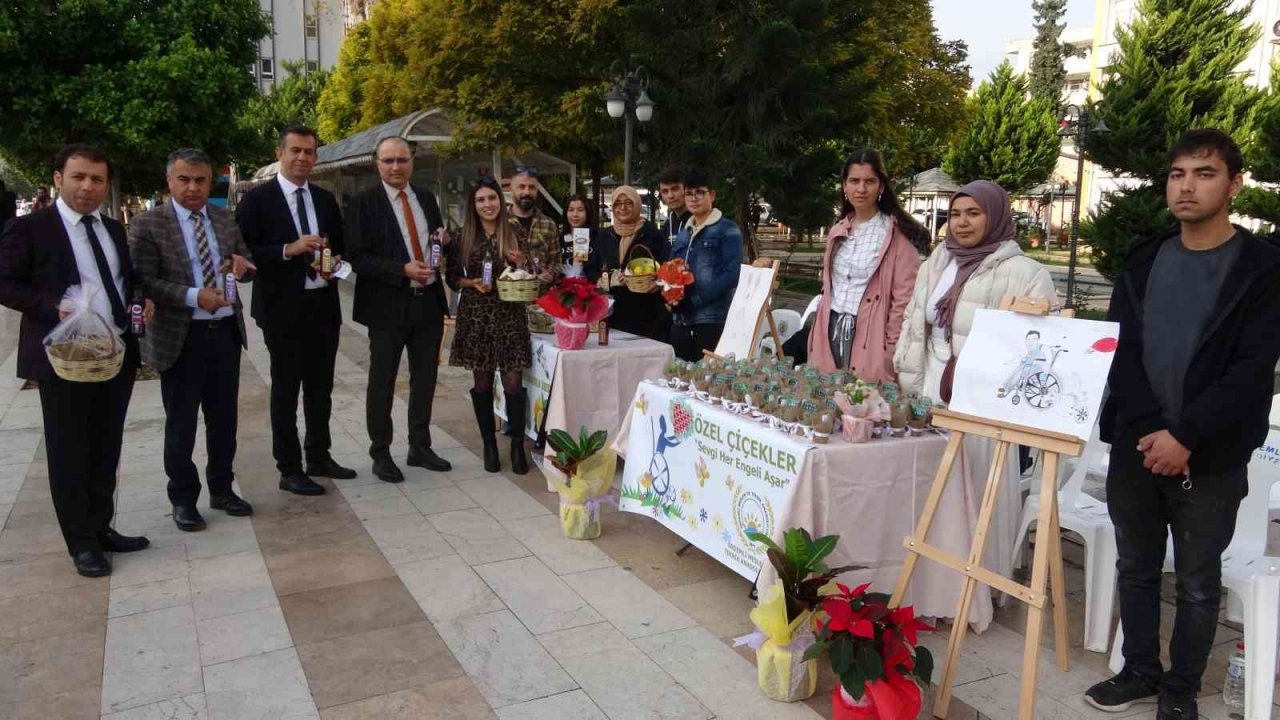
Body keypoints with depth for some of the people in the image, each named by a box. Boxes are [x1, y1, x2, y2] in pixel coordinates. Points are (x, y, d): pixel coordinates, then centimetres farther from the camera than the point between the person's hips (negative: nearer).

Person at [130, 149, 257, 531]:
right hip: (181, 337, -4)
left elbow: (247, 265, 13)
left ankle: (221, 489, 30)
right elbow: (143, 283, -14)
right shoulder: (147, 224, -8)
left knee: (224, 417, 15)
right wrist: (194, 296, -26)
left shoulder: (224, 218, 7)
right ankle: (183, 499, 23)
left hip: (226, 331, 5)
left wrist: (242, 265, -12)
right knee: (181, 423, 8)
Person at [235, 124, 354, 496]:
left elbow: (339, 246, 18)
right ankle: (289, 469, 13)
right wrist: (289, 250, -22)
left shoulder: (325, 199, 11)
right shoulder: (257, 199, -5)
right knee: (285, 390, 4)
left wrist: (335, 261, -4)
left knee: (321, 387, 14)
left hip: (324, 305, 5)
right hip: (284, 308, -5)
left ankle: (319, 457, 29)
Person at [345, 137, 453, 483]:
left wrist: (443, 241, -2)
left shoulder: (426, 197, 10)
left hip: (429, 301, 5)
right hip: (388, 305, -5)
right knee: (382, 383, 6)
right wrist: (403, 270, -21)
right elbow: (358, 257, -12)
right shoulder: (364, 203, -7)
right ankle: (380, 454, 19)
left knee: (425, 379, 13)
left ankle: (420, 447, 27)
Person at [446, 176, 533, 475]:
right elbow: (451, 277, 6)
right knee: (482, 383, 7)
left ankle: (517, 445, 7)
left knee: (513, 382, -4)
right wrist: (473, 283, -11)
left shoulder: (515, 235, 3)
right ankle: (489, 444, 19)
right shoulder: (463, 238, 3)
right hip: (475, 315, 1)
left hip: (510, 316, -1)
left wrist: (521, 264, -14)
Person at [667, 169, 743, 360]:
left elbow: (731, 275, -11)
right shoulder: (682, 233, 19)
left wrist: (695, 299, -16)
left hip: (712, 321, -6)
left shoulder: (727, 230, -1)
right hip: (680, 321, 6)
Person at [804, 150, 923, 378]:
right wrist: (818, 338, 15)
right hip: (831, 334, 6)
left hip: (870, 340, -5)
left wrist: (892, 353, -13)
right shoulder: (837, 232, 14)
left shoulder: (897, 234, -6)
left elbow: (904, 299, -9)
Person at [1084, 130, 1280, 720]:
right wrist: (1148, 428, -10)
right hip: (1136, 445, 4)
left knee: (1198, 583, 10)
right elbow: (1119, 348, 2)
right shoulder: (1143, 261, 9)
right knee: (1136, 569, 14)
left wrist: (1185, 437, -17)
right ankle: (1140, 671, 32)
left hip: (1211, 457, -4)